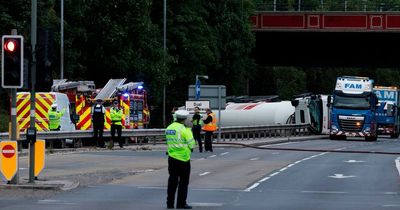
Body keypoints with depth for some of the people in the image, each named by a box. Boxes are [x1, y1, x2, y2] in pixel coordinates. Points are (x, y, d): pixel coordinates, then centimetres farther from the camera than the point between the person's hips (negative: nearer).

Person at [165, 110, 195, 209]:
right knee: (183, 181, 4)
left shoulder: (169, 128, 6)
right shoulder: (183, 129, -14)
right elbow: (191, 143, -11)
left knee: (172, 180, 12)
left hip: (172, 157, 6)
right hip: (183, 158, -6)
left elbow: (169, 142, 11)